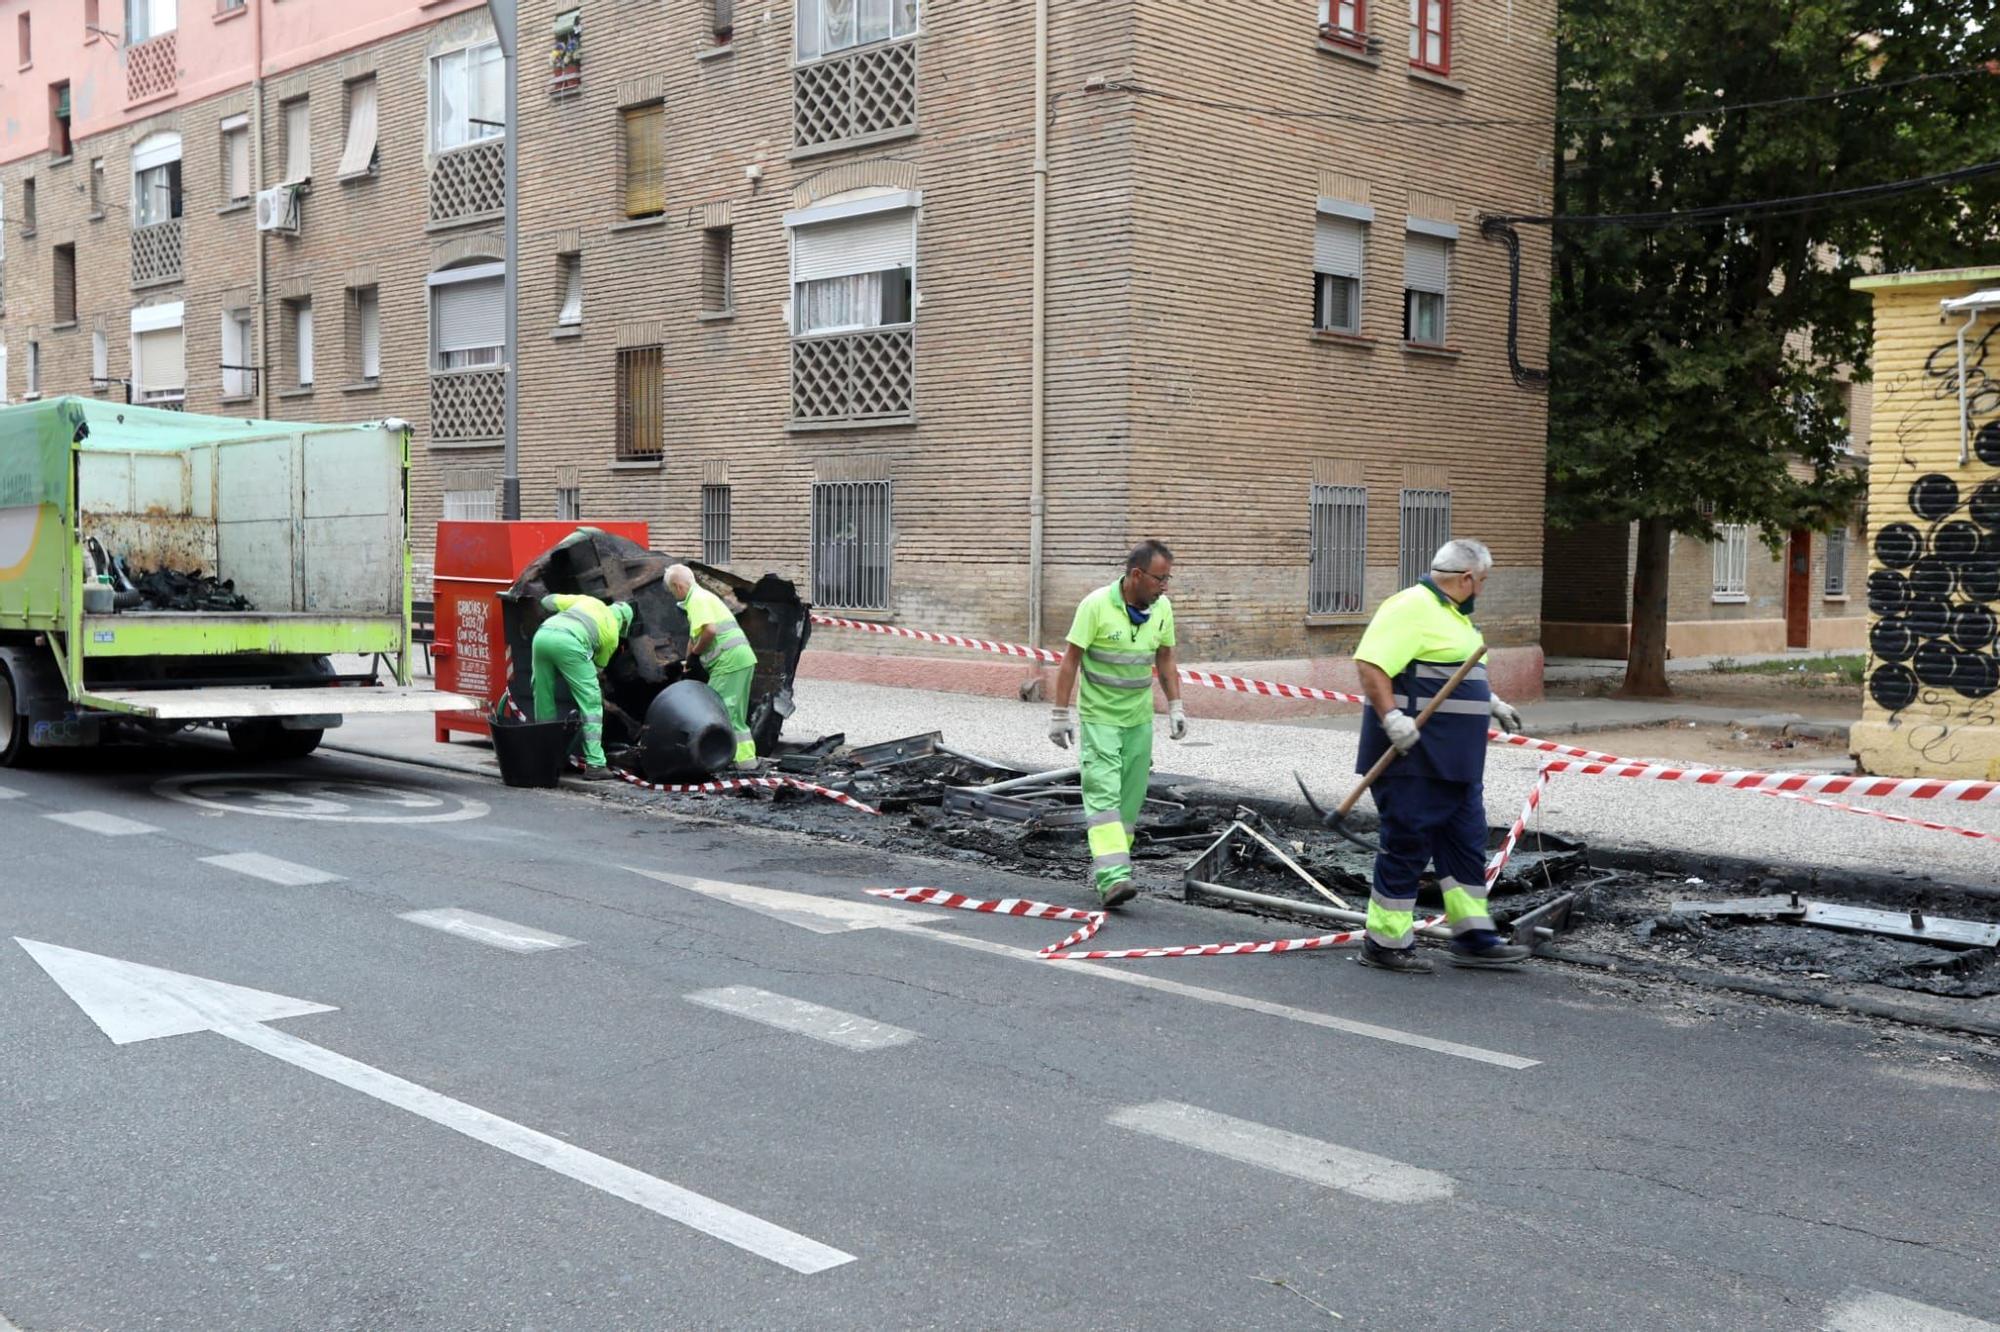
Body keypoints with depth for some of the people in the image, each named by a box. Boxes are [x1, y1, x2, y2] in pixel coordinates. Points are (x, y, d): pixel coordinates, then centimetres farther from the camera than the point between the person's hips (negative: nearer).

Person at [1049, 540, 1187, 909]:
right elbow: (1071, 660, -12)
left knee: (1130, 798, 8)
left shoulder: (1162, 608, 1)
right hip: (1099, 717, -6)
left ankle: (1104, 867, 22)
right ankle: (1111, 878, -23)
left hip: (1139, 719, 6)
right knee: (1104, 794, -14)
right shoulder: (1096, 605, -17)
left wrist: (1175, 707, 7)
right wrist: (1060, 714, -13)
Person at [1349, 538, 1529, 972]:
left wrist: (1490, 702, 33)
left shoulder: (1451, 613, 20)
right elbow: (1370, 663, -24)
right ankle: (1385, 943, 6)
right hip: (1414, 757, -11)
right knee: (1407, 844, -4)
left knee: (1465, 842, 13)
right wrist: (1391, 716, -32)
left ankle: (1474, 939, 20)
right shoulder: (1412, 608, -15)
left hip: (1453, 760, 11)